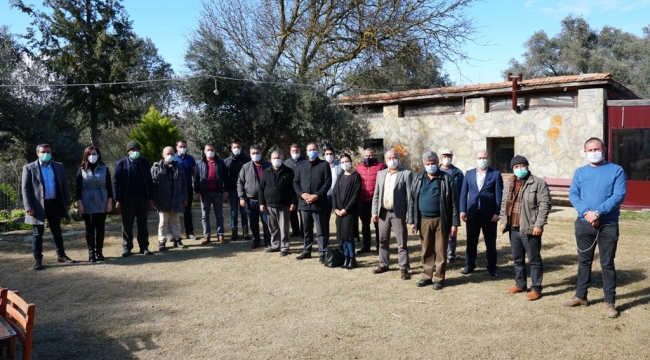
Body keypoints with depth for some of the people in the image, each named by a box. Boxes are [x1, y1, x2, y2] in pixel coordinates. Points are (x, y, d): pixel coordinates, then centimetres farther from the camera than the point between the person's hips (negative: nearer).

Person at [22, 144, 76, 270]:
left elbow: (64, 185, 10)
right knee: (37, 233, 4)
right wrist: (28, 207, -12)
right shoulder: (29, 168, -2)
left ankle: (61, 255, 22)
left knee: (57, 231, 13)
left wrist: (67, 202, 5)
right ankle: (37, 259, 12)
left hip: (55, 204, 3)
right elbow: (25, 189, -5)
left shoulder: (58, 166, 8)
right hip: (38, 206, -3)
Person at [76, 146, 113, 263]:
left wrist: (110, 202, -2)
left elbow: (109, 186, 4)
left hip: (101, 204, 1)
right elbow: (78, 188, 1)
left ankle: (99, 251, 13)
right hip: (87, 205, 0)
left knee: (100, 229, 4)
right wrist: (79, 204, -6)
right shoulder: (82, 170, 3)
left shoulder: (104, 169, 4)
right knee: (89, 229, 3)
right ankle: (91, 252, 10)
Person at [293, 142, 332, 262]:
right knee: (307, 229, 14)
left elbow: (328, 183, -5)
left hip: (318, 203, -4)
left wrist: (317, 195, -15)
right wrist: (302, 194, -7)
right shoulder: (300, 165, 13)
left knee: (320, 230, -2)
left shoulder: (324, 165, 2)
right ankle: (307, 251, 26)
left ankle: (322, 253, 4)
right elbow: (295, 182, 10)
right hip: (304, 203, 4)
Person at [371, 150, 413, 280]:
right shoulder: (380, 174, 10)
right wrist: (375, 212, 4)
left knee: (402, 243, 1)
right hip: (383, 213, 5)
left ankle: (404, 268, 9)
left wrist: (409, 214, -12)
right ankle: (383, 264, 27)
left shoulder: (406, 174, -4)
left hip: (398, 213, -5)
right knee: (383, 241, 14)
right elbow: (376, 195, 11)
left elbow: (410, 196, -7)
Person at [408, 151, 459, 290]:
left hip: (441, 220, -3)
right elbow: (413, 201, 9)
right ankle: (427, 277, 23)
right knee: (426, 251, 11)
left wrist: (455, 223, -6)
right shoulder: (418, 179, 7)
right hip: (424, 220, 3)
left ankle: (439, 278, 13)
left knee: (441, 251, 3)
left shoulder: (446, 179, -2)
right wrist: (412, 221, 5)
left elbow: (454, 202, -3)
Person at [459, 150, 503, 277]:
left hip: (489, 214, -2)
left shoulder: (495, 174, 0)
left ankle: (492, 267, 18)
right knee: (471, 241, 9)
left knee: (490, 242, 6)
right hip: (472, 213, 2)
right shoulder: (469, 174, 8)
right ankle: (469, 265, 21)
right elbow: (463, 193, 7)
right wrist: (463, 210, -2)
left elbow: (498, 195, -3)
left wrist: (497, 213, -9)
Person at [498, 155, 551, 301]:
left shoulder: (538, 183, -7)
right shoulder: (508, 183, 13)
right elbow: (504, 204, 21)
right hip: (513, 228, 7)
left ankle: (536, 288, 11)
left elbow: (544, 204, -12)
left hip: (529, 229, -6)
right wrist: (502, 221, 13)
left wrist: (539, 224, -17)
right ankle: (520, 284, 29)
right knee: (517, 259, 16)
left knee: (534, 260, 2)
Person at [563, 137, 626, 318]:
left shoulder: (616, 170, -1)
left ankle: (610, 302, 12)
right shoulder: (580, 172, 8)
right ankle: (580, 296, 25)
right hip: (584, 224, 3)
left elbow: (619, 195, -12)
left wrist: (598, 212, -21)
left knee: (607, 264, 3)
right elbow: (573, 194, -1)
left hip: (608, 225, -3)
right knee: (584, 262, 13)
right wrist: (586, 212, -18)